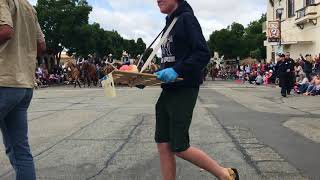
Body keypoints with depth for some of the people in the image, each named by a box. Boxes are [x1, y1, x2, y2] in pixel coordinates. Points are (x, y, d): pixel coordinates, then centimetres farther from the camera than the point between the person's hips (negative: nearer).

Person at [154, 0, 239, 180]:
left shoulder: (186, 18, -7)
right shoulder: (169, 24, 18)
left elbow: (203, 54, -16)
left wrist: (177, 71, -27)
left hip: (184, 90, -8)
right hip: (168, 90, 8)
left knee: (179, 147, -4)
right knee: (163, 145, 7)